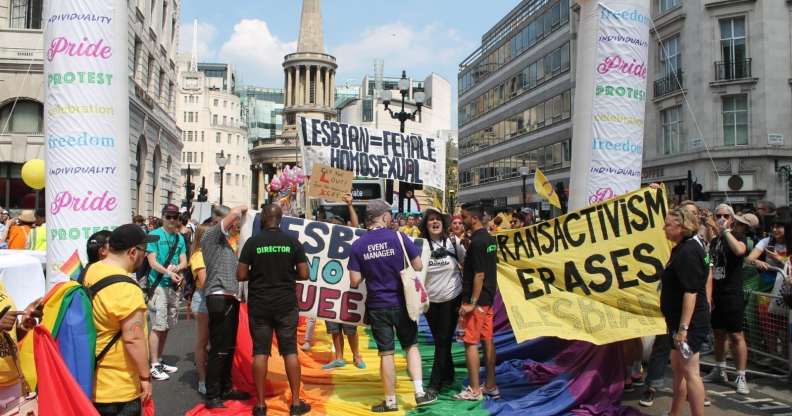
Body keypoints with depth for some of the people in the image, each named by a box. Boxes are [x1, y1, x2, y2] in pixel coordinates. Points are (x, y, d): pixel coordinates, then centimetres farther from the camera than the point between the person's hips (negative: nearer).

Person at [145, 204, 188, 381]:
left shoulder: (180, 238, 12)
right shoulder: (155, 235, -5)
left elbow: (184, 262, 8)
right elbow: (152, 262, -11)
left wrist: (177, 268, -14)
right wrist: (169, 273, -24)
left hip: (174, 286, 6)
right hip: (158, 285, -6)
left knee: (166, 327, 13)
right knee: (158, 327, -7)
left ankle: (159, 361, 24)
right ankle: (154, 366, 0)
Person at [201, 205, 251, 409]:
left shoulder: (224, 241, 20)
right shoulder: (211, 235, -5)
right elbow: (234, 213, -16)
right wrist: (243, 208, 1)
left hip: (230, 297, 9)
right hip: (219, 298, -9)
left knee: (229, 348, 15)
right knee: (218, 349, -6)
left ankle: (225, 389, 25)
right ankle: (212, 396, 1)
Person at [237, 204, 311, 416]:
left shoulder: (252, 242, -6)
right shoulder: (293, 242, -4)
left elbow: (241, 275, -6)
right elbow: (304, 274, -4)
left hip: (259, 305, 0)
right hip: (286, 304, 1)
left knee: (260, 352, 5)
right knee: (290, 351, 7)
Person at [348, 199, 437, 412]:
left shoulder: (358, 245, -5)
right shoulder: (399, 237, -9)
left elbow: (355, 281, -6)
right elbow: (418, 267, -4)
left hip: (377, 305, 1)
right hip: (401, 302, -1)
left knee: (386, 353, 8)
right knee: (411, 346, 15)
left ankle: (391, 401, 15)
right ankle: (419, 392, 9)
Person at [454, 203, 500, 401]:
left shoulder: (477, 242, -18)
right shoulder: (490, 239, 10)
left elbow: (479, 274, -21)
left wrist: (472, 302, -20)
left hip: (476, 299, -9)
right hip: (488, 297, 9)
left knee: (470, 342, -2)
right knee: (487, 340, 12)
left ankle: (474, 390, 2)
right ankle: (491, 386, 18)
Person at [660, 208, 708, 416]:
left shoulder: (689, 251, -19)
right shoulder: (682, 249, 14)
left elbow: (691, 292, -24)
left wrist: (683, 328, -26)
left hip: (690, 322, -11)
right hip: (679, 320, 11)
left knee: (689, 372, -6)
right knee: (678, 368, 19)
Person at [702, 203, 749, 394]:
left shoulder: (737, 237, -4)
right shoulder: (713, 241, 14)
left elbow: (739, 250, -31)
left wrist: (726, 230, -23)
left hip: (732, 295, -7)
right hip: (715, 295, 7)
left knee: (736, 336, -6)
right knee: (718, 334, 15)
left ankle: (741, 377, -1)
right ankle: (719, 371, 27)